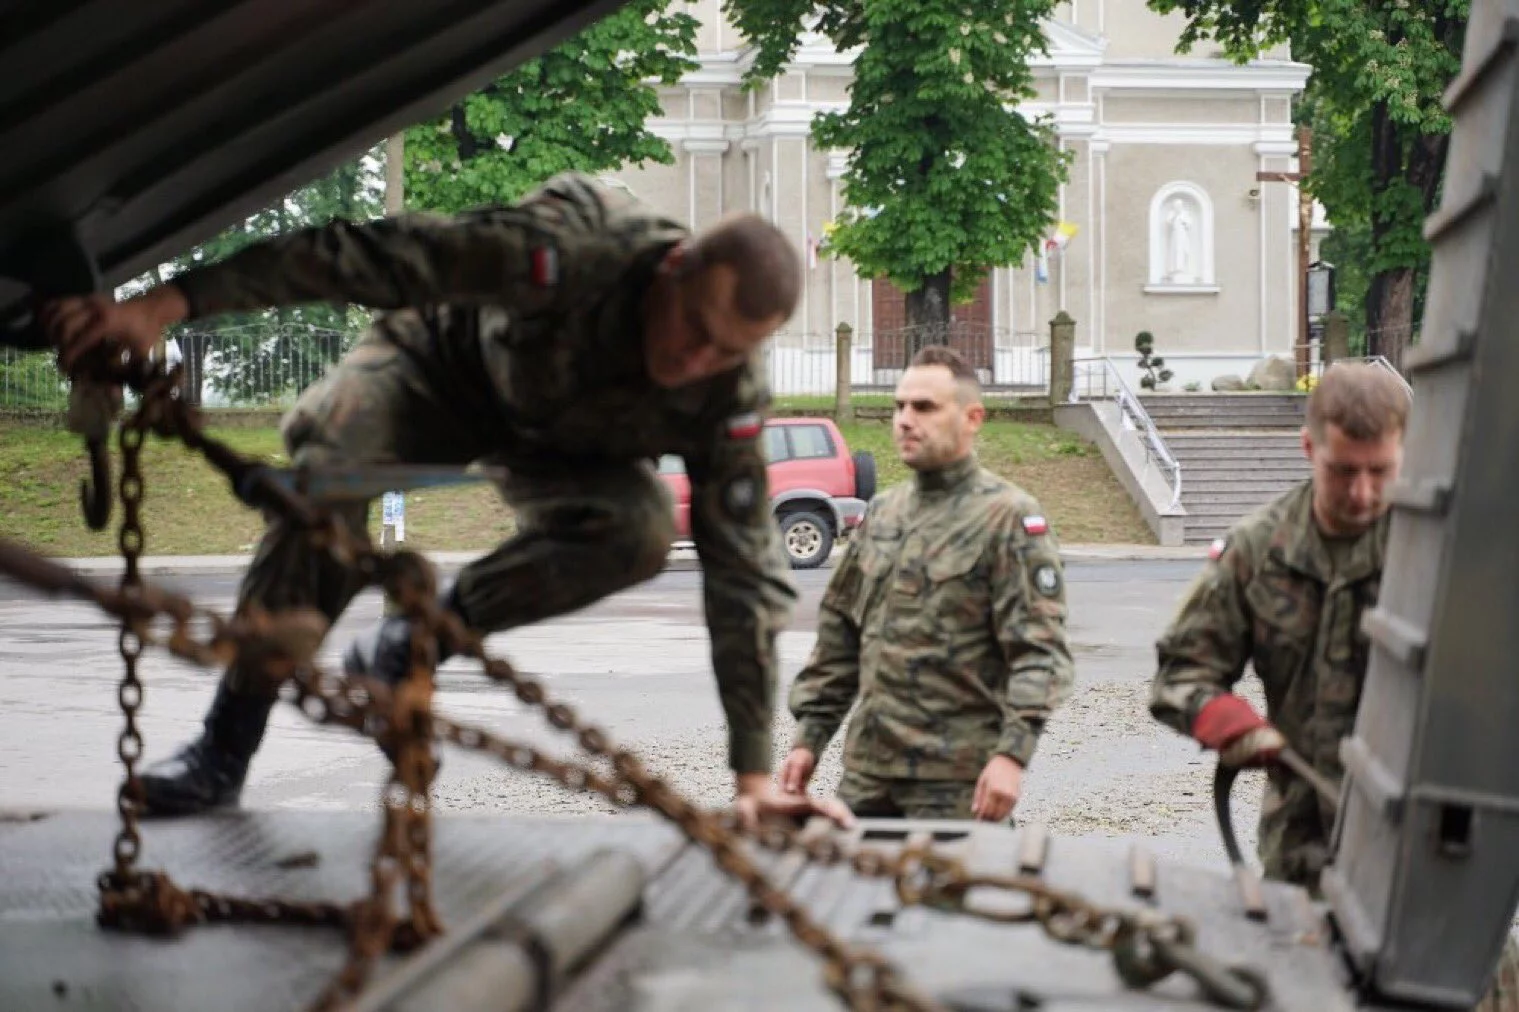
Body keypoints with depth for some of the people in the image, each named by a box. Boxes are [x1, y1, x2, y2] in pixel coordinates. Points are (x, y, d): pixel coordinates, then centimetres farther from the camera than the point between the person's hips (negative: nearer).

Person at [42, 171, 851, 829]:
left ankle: (406, 650, -9)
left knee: (640, 534, -29)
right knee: (326, 472, -31)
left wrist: (754, 774, -29)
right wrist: (168, 303, -52)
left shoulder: (729, 402, -30)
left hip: (559, 442, 2)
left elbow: (746, 578, -26)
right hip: (446, 357, -2)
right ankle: (222, 754, -18)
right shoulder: (569, 254, -42)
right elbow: (375, 256, -46)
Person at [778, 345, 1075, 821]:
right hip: (866, 774, 6)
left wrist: (1013, 753, -24)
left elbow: (1040, 652, -13)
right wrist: (810, 736, 13)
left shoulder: (1009, 518, -6)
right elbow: (839, 634, 19)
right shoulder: (882, 512, 15)